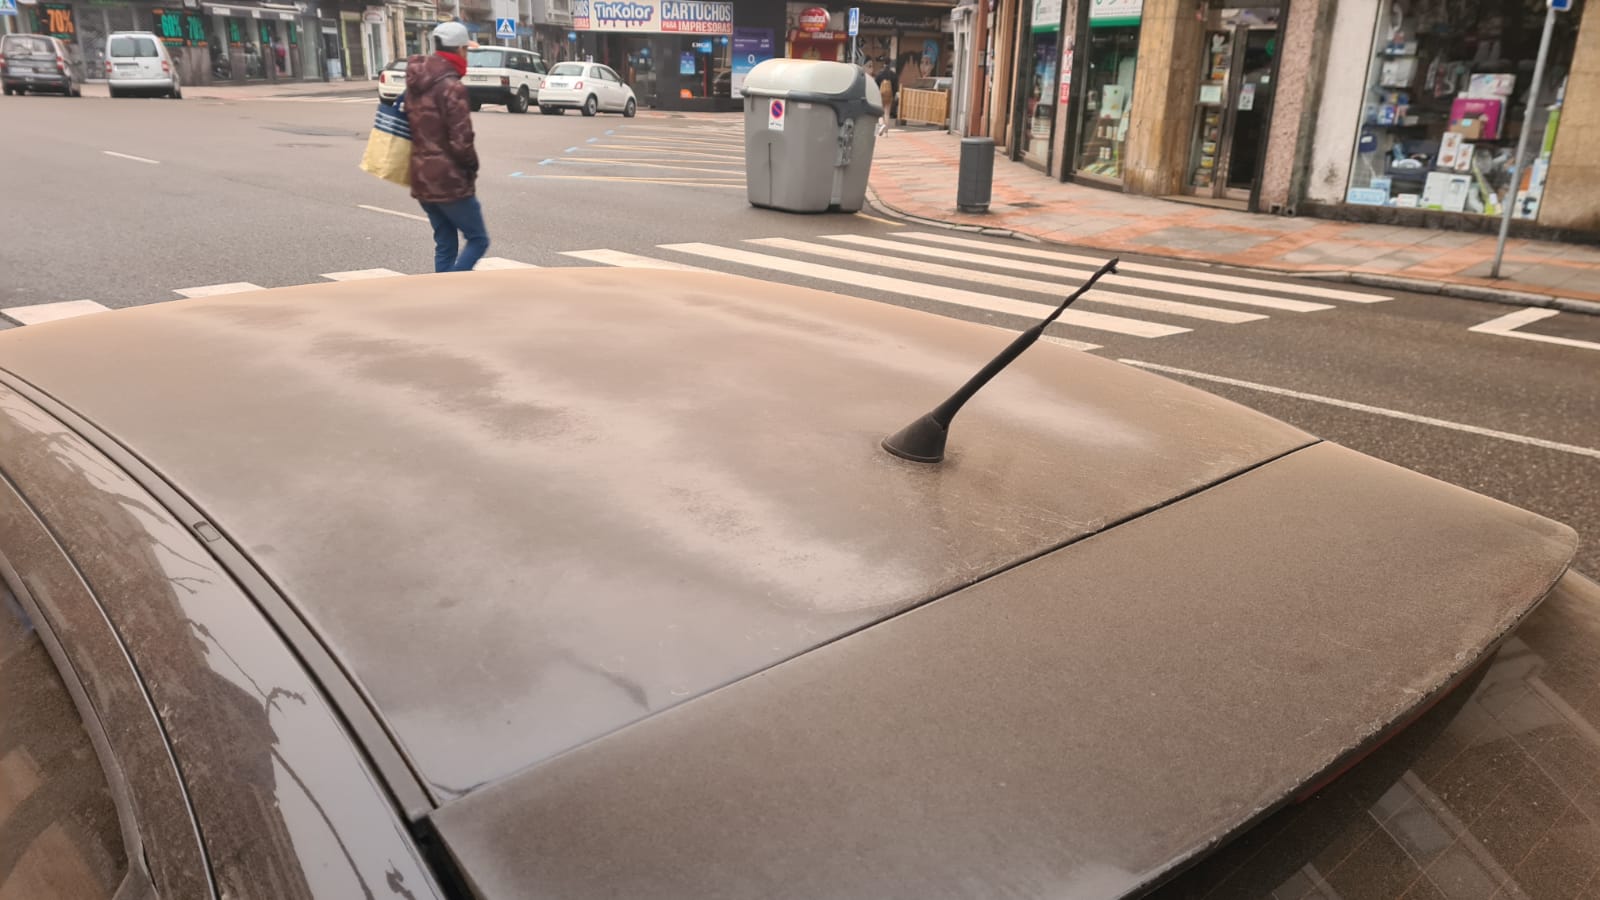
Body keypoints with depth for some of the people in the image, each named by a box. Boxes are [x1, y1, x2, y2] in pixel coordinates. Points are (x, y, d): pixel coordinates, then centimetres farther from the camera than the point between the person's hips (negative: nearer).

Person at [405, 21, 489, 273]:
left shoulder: (416, 85, 11)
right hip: (450, 181, -8)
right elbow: (461, 142, -19)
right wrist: (472, 167, -3)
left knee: (445, 245, 15)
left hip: (422, 179, 8)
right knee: (478, 240, 2)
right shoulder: (451, 87, -16)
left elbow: (413, 128, 17)